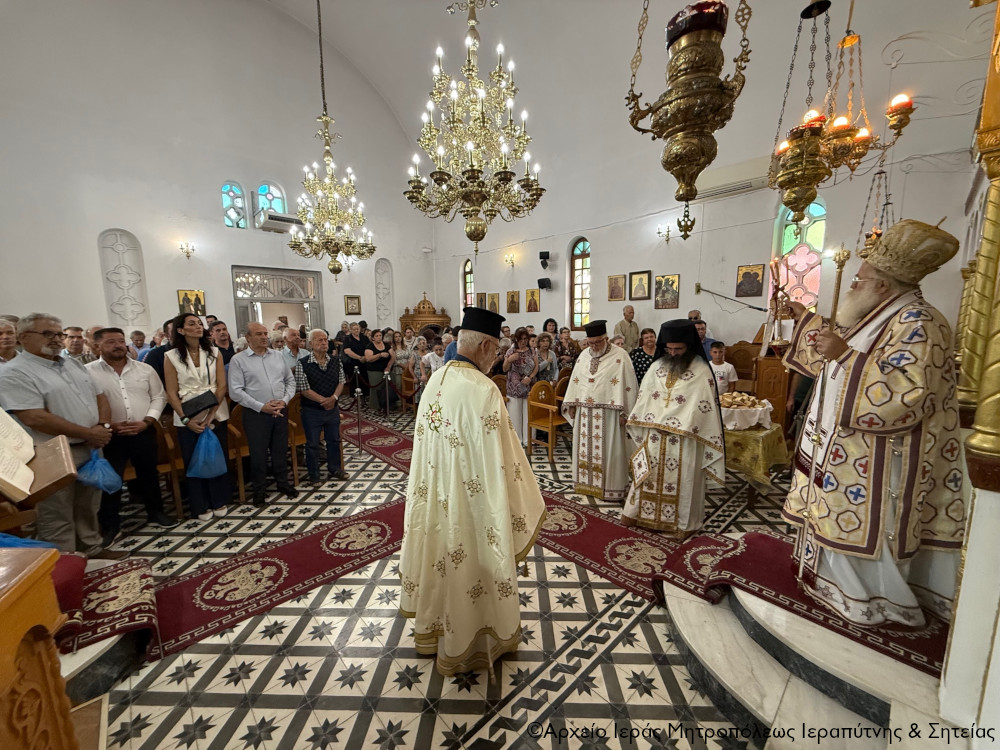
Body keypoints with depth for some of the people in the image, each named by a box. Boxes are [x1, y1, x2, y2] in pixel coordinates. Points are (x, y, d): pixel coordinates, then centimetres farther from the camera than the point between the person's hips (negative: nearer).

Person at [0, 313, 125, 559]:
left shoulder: (73, 364, 11)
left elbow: (100, 397, 12)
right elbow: (35, 418, -21)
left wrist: (103, 427, -7)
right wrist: (89, 434, -16)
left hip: (91, 450, 7)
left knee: (88, 507, 18)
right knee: (57, 516, 6)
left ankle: (94, 550, 32)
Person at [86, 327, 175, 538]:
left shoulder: (145, 369, 3)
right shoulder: (88, 372, -5)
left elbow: (159, 397, 5)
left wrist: (146, 421, -7)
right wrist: (108, 425, -14)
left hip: (144, 432, 2)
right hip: (109, 435, -2)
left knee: (148, 474, 15)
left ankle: (156, 512, 31)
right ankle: (109, 525, 23)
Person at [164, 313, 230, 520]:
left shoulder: (214, 353, 1)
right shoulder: (171, 356, -2)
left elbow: (222, 386, -3)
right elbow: (171, 393, -4)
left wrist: (211, 414, -12)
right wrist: (186, 419, -11)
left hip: (216, 415, 1)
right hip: (188, 418, -1)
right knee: (194, 462, 8)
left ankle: (219, 501, 24)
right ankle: (201, 506, 23)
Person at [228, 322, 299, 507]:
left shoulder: (278, 356, 7)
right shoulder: (238, 360, -4)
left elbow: (290, 381, 10)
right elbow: (236, 391, -10)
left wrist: (284, 400, -6)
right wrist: (261, 407, -16)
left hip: (280, 411, 3)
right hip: (256, 414, -3)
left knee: (281, 450, 15)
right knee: (258, 453, 8)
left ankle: (283, 483, 31)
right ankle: (259, 488, 26)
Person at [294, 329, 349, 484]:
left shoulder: (336, 362, 1)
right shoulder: (302, 364, -12)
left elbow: (341, 382, 2)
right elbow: (304, 389, -14)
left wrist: (334, 398, -16)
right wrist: (323, 400, -18)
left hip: (333, 409, 4)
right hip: (312, 411, -4)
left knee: (334, 440, 16)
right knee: (312, 444, 9)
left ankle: (334, 469, 34)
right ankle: (314, 475, 25)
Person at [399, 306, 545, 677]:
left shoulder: (436, 378, -3)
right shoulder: (482, 390, -26)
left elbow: (426, 440, 5)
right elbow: (494, 460, -23)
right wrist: (503, 515, -10)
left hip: (433, 496, 7)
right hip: (468, 500, -7)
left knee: (438, 560, 25)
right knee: (468, 569, 16)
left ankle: (432, 629, 49)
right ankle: (466, 645, 40)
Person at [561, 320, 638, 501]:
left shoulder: (620, 356, -9)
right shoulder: (583, 356, 9)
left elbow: (629, 385, -10)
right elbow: (575, 381, 13)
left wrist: (624, 412, -12)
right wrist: (571, 404, 9)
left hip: (608, 413, -5)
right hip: (584, 412, 5)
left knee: (608, 451, 3)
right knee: (585, 448, 13)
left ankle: (610, 487, 18)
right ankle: (586, 482, 28)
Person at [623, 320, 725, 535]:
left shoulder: (701, 371, -8)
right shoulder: (657, 366, 4)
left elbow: (704, 407, -8)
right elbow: (643, 399, 9)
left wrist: (681, 427, -13)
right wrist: (635, 425, 9)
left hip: (685, 439, -4)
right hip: (653, 435, 4)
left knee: (682, 479, 9)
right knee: (649, 476, 15)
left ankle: (683, 522, 26)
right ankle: (642, 513, 31)